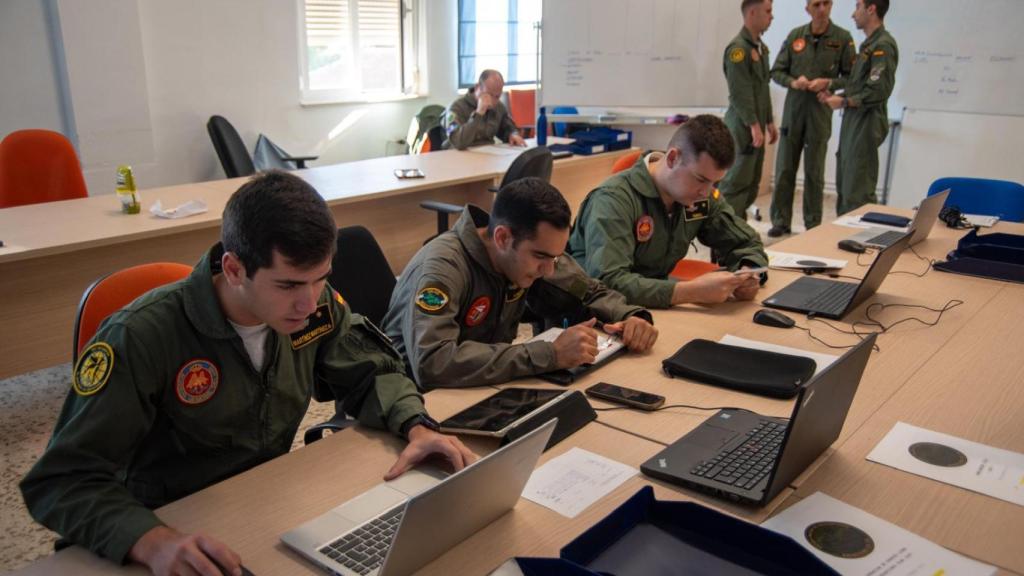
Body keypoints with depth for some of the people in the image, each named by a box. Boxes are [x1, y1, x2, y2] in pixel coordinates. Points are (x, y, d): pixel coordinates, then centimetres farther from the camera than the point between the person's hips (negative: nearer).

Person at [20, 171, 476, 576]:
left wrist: (417, 426, -16)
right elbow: (63, 478, -21)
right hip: (179, 535, -3)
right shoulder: (142, 338, -23)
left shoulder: (314, 303, -9)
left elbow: (370, 373, 4)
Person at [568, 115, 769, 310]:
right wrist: (695, 291, -38)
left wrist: (748, 275, -15)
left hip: (655, 306, 5)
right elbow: (607, 282, -33)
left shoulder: (702, 195, -3)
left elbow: (747, 243, 8)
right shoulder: (615, 199, -23)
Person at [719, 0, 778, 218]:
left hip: (756, 125, 9)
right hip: (743, 127, -9)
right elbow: (739, 93, -19)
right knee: (736, 183, -8)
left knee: (752, 183, 12)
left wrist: (769, 122, 18)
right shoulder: (738, 48, -14)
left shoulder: (760, 47, 16)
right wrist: (753, 125, -21)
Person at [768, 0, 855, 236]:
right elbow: (776, 71, 8)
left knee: (814, 172, 6)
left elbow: (851, 77, 1)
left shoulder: (842, 38, -1)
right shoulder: (795, 35, 5)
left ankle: (813, 224, 15)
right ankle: (781, 221, 14)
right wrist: (793, 82, -9)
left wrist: (828, 83, -15)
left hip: (821, 112, -2)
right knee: (785, 168, 4)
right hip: (793, 109, 2)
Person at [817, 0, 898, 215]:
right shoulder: (868, 44, 17)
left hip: (866, 124, -10)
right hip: (853, 123, 10)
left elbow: (878, 91, -20)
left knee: (858, 192, -8)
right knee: (843, 186, 14)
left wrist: (844, 102, -11)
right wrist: (834, 95, 10)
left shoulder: (883, 45, -12)